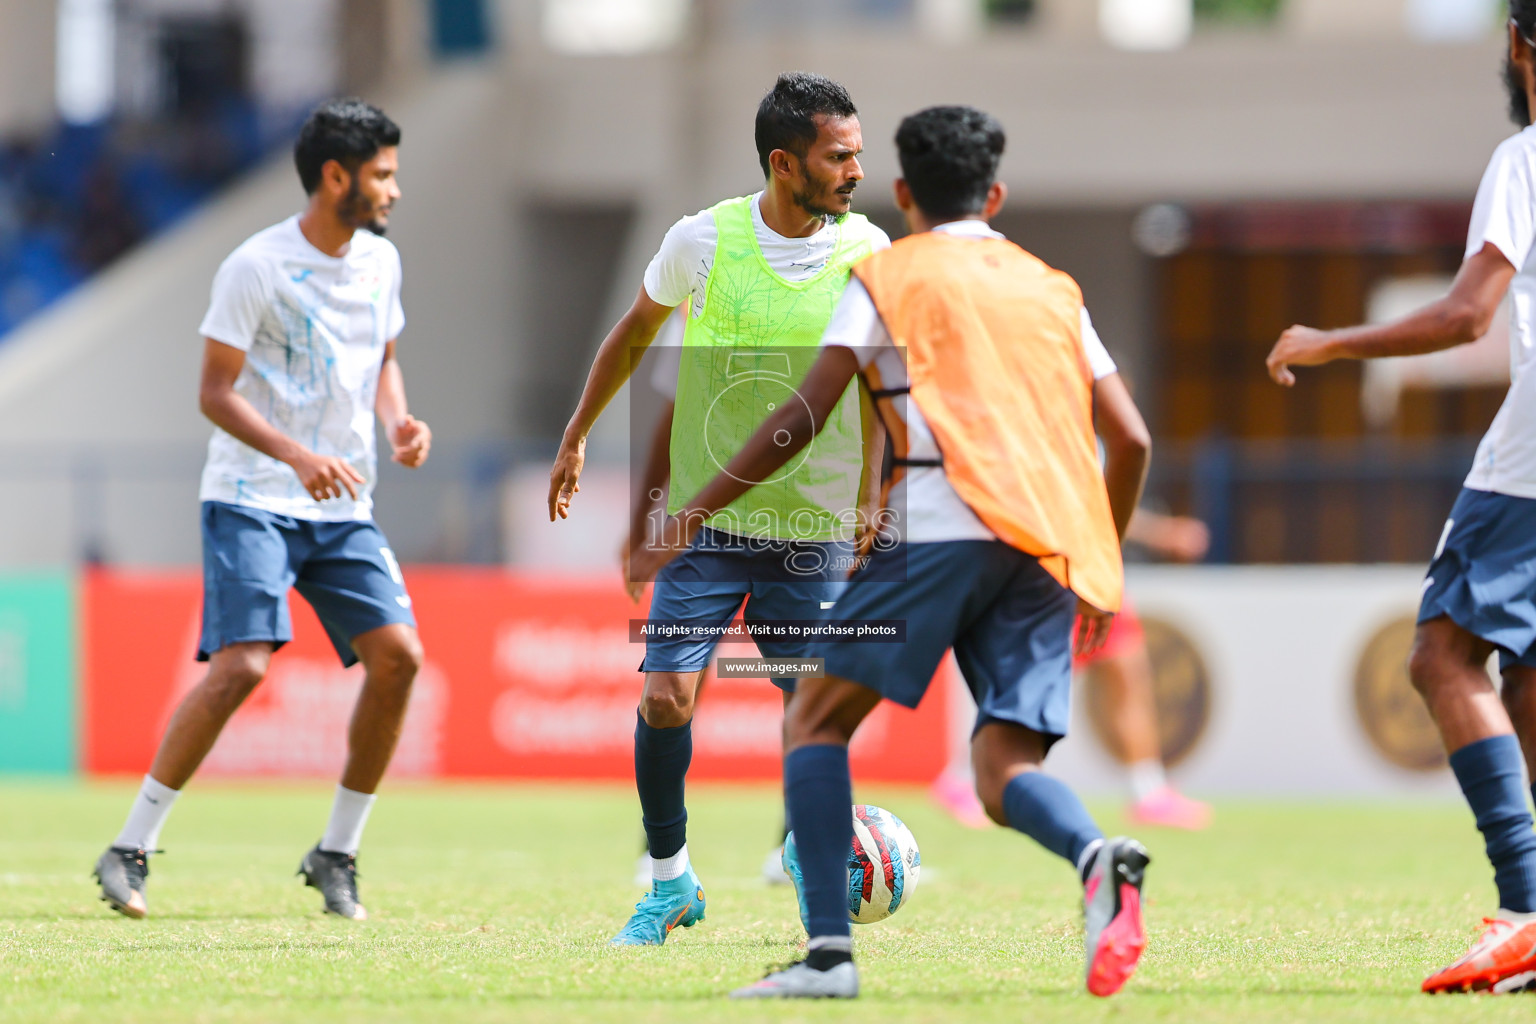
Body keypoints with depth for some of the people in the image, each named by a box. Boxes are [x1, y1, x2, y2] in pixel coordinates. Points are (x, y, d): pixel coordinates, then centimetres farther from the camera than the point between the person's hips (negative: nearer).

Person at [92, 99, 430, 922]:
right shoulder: (256, 267, -11)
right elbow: (216, 393, -11)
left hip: (343, 508, 6)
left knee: (397, 654, -10)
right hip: (251, 500, -6)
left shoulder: (380, 262, 9)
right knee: (240, 665, -20)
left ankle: (336, 854, 4)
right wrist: (297, 456, -25)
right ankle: (129, 851, -9)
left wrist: (398, 422, 2)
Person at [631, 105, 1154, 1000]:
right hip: (1048, 550, 4)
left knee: (816, 719, 8)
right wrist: (1100, 571, 31)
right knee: (1003, 771, 5)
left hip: (940, 526, -4)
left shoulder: (888, 278, 11)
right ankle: (1097, 856, -30)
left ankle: (829, 950, -7)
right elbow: (1131, 439, 19)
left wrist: (693, 516, 10)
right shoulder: (1053, 289, 24)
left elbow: (802, 419, 3)